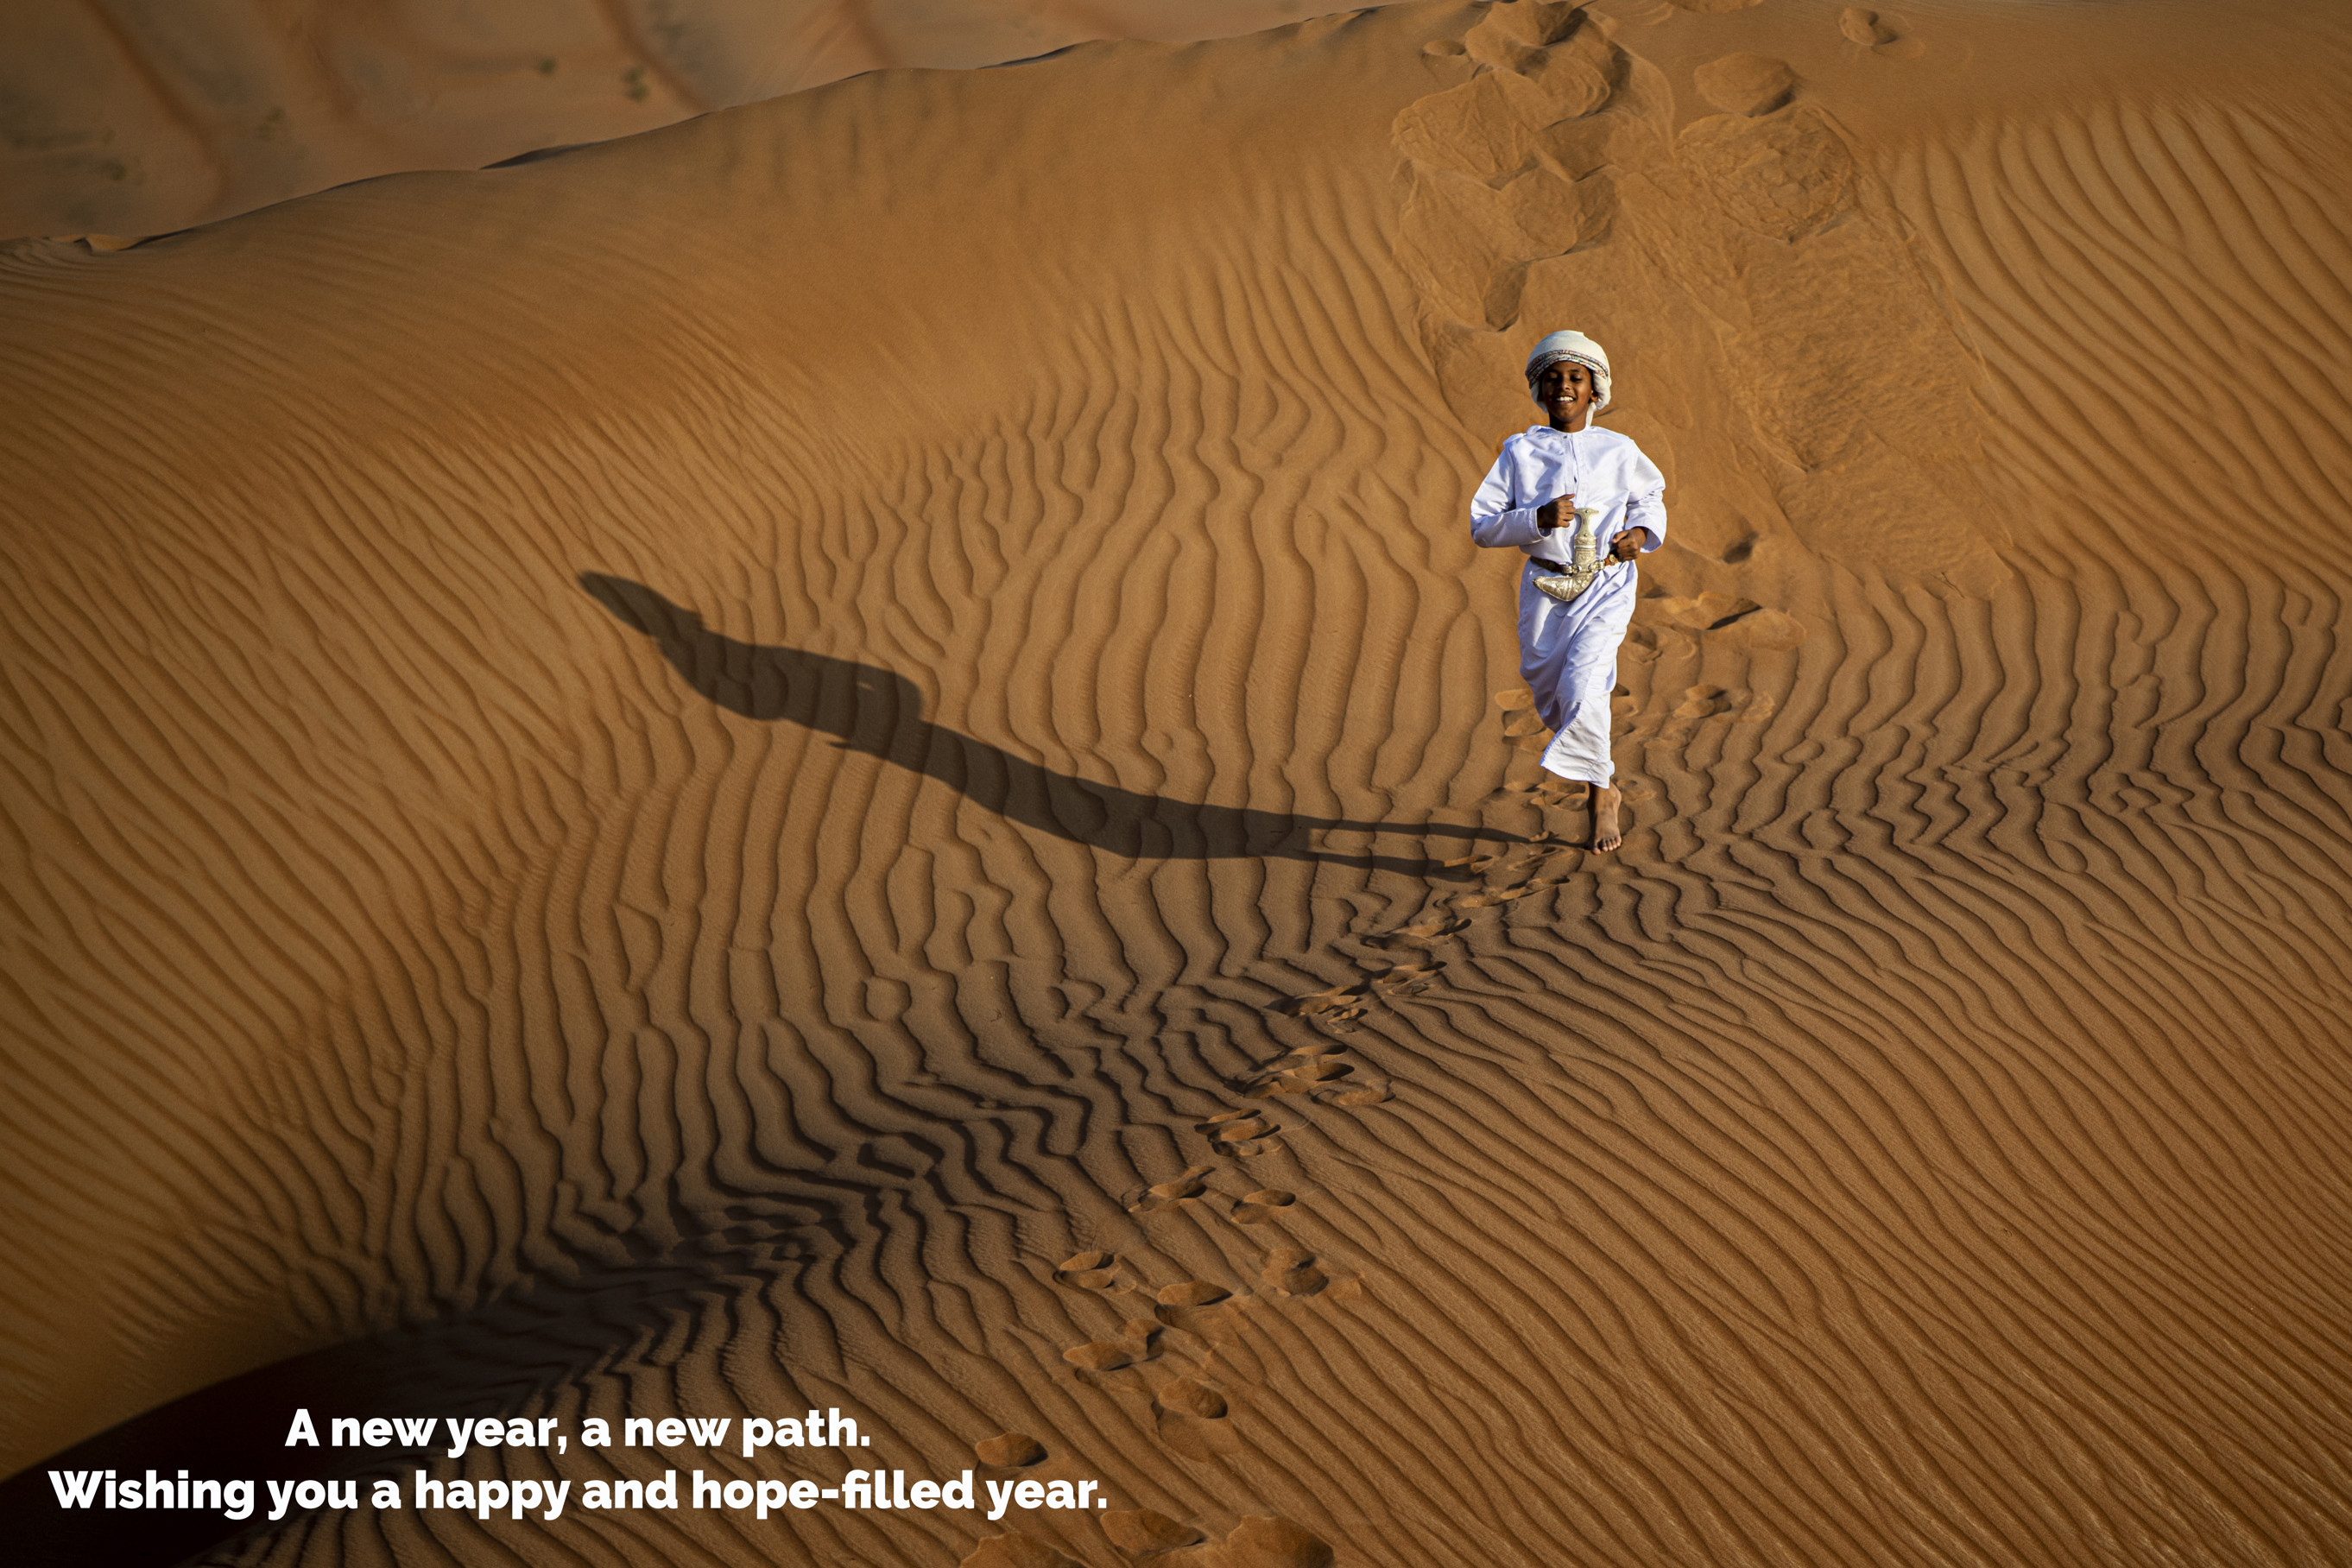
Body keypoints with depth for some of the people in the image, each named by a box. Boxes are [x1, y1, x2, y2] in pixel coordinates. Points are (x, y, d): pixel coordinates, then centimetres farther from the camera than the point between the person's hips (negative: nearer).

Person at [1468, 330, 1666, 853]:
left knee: (1582, 687, -21)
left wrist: (1641, 531, 0)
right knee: (1550, 695, 11)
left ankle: (1601, 795, -1)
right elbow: (1483, 525, -4)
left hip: (1606, 585, -2)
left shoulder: (1618, 451, 2)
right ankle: (1607, 784, 39)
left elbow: (1650, 495, 21)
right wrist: (1537, 519, -20)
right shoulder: (1520, 451, 0)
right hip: (1545, 588, 2)